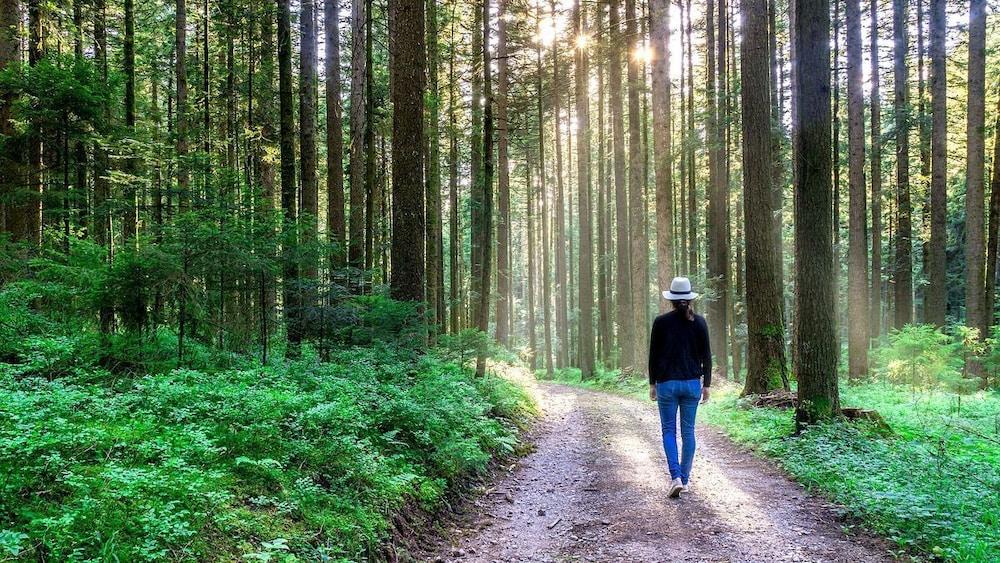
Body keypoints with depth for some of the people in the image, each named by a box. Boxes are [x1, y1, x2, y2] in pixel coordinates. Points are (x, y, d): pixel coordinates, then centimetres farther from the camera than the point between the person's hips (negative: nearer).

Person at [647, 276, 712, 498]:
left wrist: (652, 384, 7)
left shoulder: (661, 322, -5)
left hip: (666, 383, -1)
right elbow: (706, 356, 1)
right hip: (692, 383, 2)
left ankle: (676, 477, -9)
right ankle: (685, 479, 17)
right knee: (688, 431, 12)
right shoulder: (699, 322, -1)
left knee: (669, 431, 7)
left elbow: (653, 355, -2)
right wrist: (706, 384, 9)